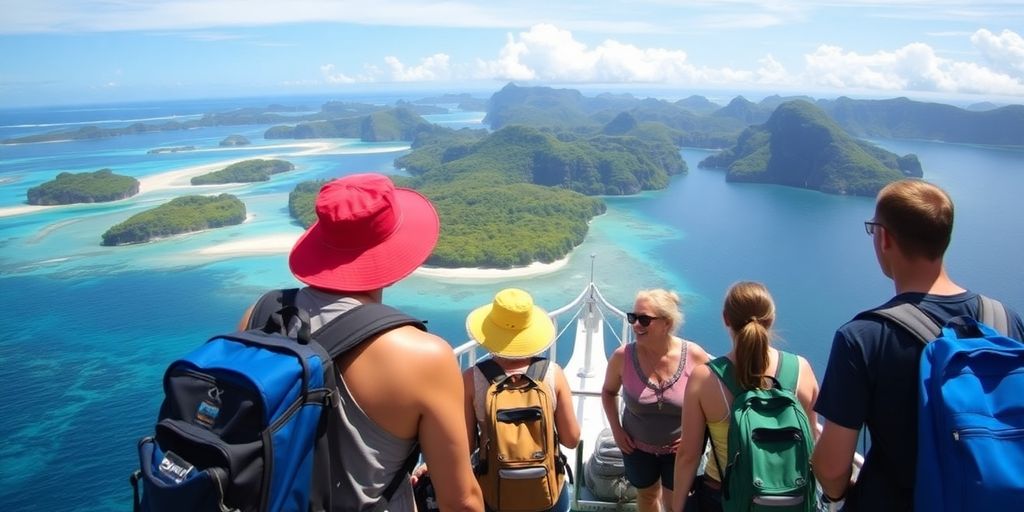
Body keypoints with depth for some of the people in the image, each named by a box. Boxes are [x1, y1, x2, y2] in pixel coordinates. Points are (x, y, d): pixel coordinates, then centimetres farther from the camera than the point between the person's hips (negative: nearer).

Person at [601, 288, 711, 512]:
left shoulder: (695, 356, -23)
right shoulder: (623, 356, -20)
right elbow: (608, 391, 1)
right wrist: (616, 429, -4)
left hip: (680, 449, -1)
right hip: (637, 447, 2)